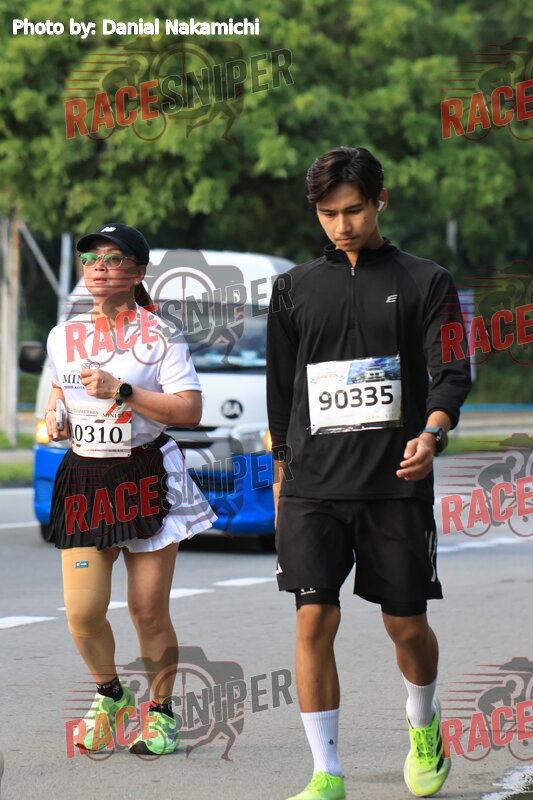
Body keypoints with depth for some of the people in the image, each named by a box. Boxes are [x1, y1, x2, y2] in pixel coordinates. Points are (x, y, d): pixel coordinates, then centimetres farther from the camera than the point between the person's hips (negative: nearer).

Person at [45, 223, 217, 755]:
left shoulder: (159, 334, -5)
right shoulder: (63, 336, 8)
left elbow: (190, 411, -13)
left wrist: (121, 392, -19)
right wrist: (55, 415, 6)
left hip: (145, 477, -3)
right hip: (83, 479, 3)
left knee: (149, 610, -1)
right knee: (82, 612, -6)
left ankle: (160, 712, 20)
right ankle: (109, 693, 23)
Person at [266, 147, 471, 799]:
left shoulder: (425, 282, 4)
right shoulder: (294, 288, 11)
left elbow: (450, 371, -4)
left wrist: (431, 434, -23)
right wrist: (282, 474, 15)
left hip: (396, 483, -1)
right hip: (313, 487, 1)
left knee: (406, 624, 5)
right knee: (314, 622, -8)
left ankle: (423, 728, 36)